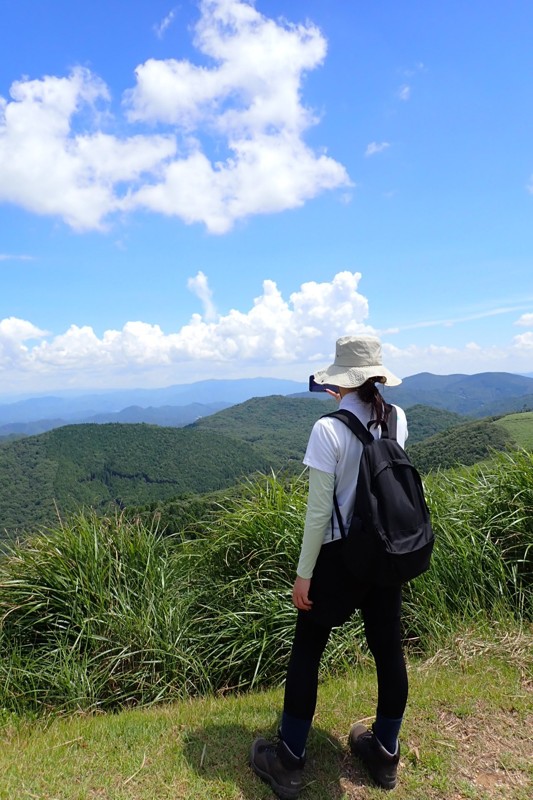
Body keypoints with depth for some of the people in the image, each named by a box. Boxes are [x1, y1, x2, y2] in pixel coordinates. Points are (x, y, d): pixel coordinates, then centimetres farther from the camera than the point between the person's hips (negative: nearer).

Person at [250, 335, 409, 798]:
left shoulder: (328, 430, -20)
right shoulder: (398, 420, -4)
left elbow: (319, 510, -19)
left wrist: (303, 575, -9)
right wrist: (365, 400, 14)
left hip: (338, 555, -5)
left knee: (307, 651, 12)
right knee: (388, 650, 18)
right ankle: (385, 755, 40)